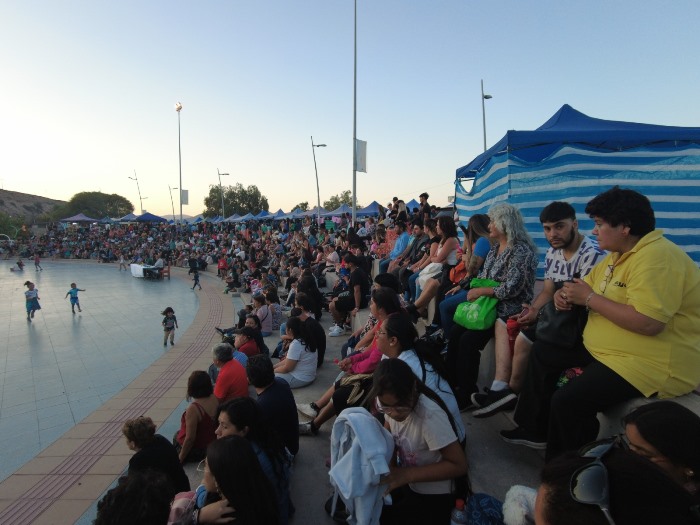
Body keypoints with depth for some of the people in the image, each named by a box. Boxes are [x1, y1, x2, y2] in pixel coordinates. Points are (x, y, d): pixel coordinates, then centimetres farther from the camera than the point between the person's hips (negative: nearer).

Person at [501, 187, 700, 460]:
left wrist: (588, 298, -23)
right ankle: (535, 430, 27)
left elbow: (648, 323, -34)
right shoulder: (618, 255, 8)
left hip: (653, 365, -11)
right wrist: (566, 293, -7)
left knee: (568, 400, -26)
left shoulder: (657, 258, -23)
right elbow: (588, 286, 18)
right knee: (542, 352, 17)